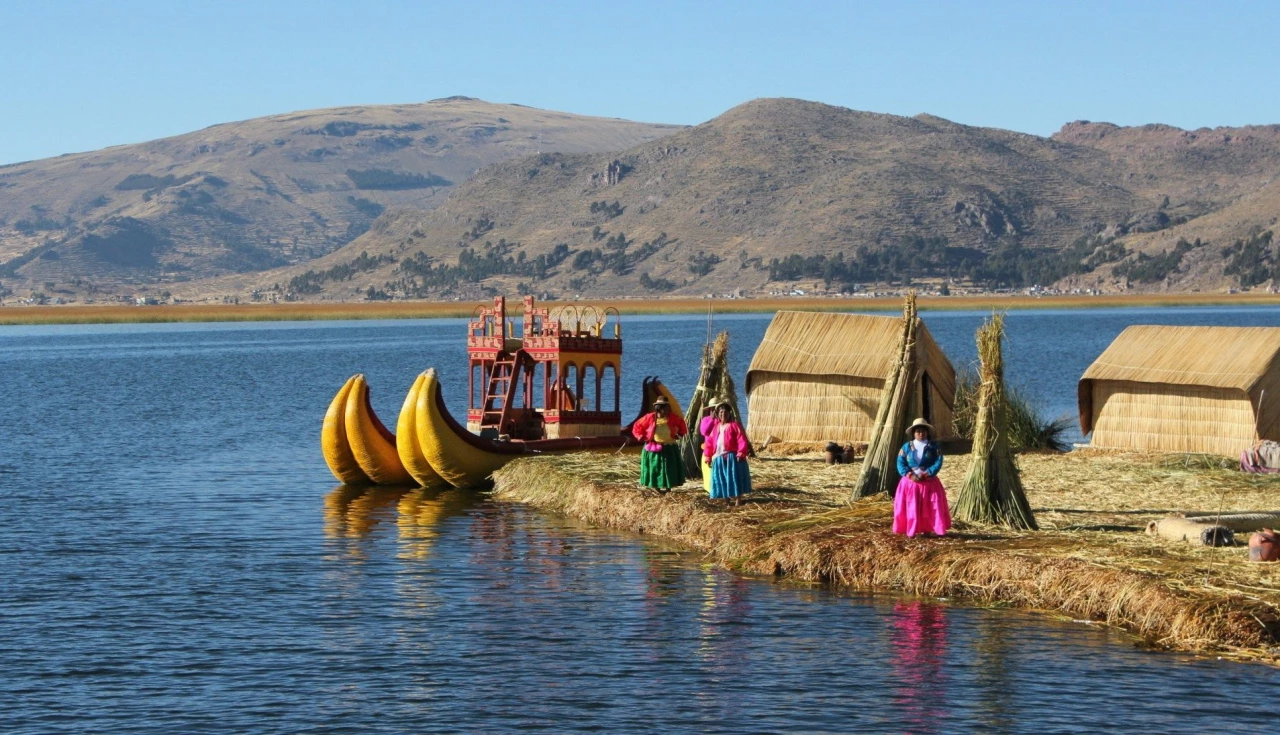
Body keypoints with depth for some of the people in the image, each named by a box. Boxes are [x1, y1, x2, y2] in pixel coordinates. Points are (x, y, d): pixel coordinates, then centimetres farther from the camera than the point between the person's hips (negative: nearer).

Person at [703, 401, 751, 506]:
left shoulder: (734, 425, -4)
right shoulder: (716, 427, 13)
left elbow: (742, 440, -12)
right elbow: (710, 441, 14)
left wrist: (741, 453, -22)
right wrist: (708, 456, 9)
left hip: (732, 457, -6)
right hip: (719, 458, 6)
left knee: (734, 478, -5)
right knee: (722, 480, 8)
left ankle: (738, 499, -1)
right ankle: (726, 499, 17)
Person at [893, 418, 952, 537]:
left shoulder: (933, 447, 1)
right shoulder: (907, 447, 2)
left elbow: (938, 463, -7)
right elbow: (900, 463, -3)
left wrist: (926, 474, -19)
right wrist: (910, 475, -18)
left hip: (929, 482, 0)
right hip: (910, 482, 0)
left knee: (929, 507, 0)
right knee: (910, 507, -2)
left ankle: (927, 530, 5)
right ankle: (911, 530, 2)